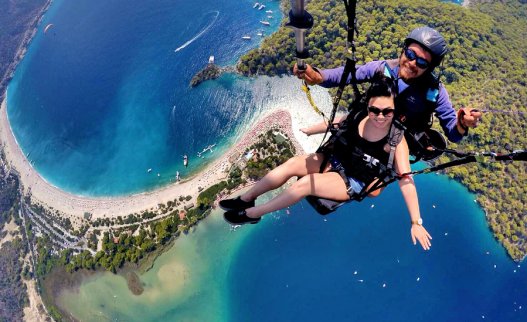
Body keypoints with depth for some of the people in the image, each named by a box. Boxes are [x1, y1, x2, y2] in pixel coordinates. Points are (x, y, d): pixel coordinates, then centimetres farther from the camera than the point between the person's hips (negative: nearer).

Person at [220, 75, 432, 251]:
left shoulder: (396, 140, -23)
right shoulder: (359, 116, -11)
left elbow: (405, 180, -27)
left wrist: (415, 222, -29)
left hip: (355, 183, -5)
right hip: (333, 160, 5)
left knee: (306, 183, -25)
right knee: (293, 164, -15)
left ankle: (251, 214, -12)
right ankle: (245, 199, -2)